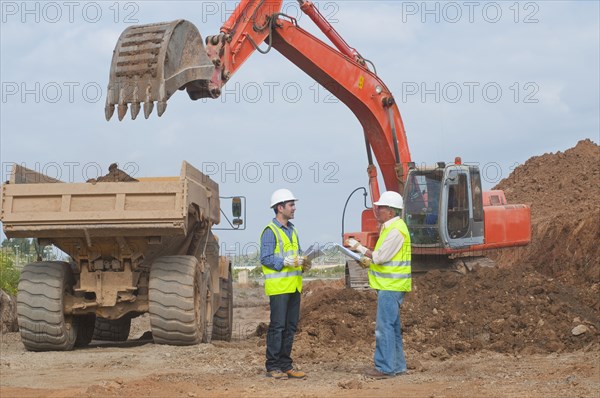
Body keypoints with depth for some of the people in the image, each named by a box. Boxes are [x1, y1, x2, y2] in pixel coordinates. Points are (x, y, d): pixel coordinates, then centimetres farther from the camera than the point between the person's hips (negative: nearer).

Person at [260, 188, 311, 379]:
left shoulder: (292, 230, 18)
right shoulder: (270, 231, -9)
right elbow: (265, 258, -15)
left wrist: (302, 264, 3)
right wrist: (287, 262, -23)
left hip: (294, 286, 8)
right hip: (278, 286, -8)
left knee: (290, 327, 9)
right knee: (277, 326, -6)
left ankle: (285, 365, 16)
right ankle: (272, 367, 0)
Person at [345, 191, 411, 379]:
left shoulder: (396, 230, -18)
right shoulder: (389, 227, 16)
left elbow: (380, 257, -18)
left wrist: (359, 247, -9)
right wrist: (369, 261, 10)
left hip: (391, 286, -11)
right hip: (389, 285, 11)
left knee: (384, 326, -8)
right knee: (393, 326, 14)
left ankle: (385, 367, -6)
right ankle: (397, 365, 20)